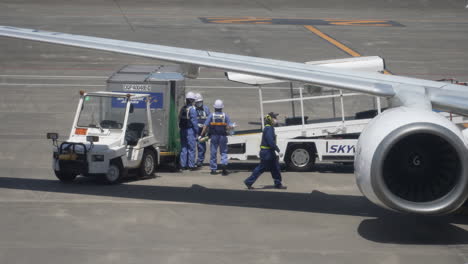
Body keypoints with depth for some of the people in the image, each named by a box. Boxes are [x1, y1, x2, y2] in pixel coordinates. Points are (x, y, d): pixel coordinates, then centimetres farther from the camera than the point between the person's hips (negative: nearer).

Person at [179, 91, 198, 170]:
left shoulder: (182, 108, 9)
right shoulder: (192, 109, -12)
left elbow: (179, 120, 12)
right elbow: (194, 121, -13)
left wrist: (181, 128, 17)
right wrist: (196, 131, -8)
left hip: (183, 130, 7)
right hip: (190, 130, -7)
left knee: (183, 148, 11)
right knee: (191, 148, -1)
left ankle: (183, 165, 13)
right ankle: (191, 165, 0)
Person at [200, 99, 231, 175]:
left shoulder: (211, 115, -3)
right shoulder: (225, 115, -2)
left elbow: (206, 127, -6)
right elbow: (228, 127, -8)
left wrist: (201, 135, -1)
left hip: (214, 136, 0)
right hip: (223, 136, 0)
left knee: (213, 153, 8)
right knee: (223, 152, 9)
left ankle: (213, 169, 12)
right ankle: (224, 164, -14)